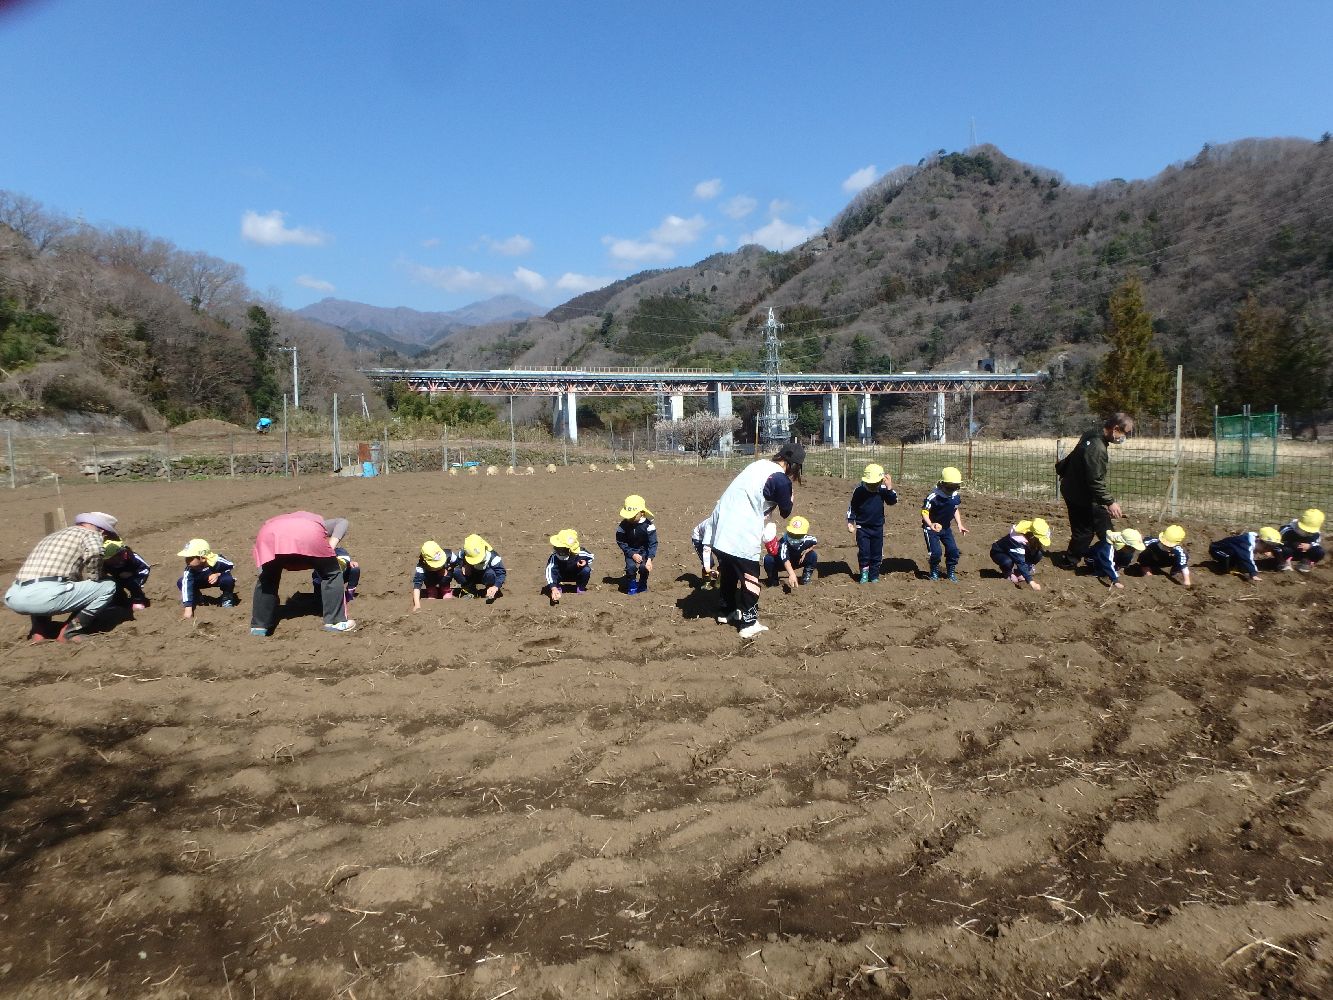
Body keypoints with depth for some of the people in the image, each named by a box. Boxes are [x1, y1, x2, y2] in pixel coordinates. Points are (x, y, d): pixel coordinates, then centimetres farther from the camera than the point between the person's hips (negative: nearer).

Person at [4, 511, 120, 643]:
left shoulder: (52, 536, 34)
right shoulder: (91, 534, 10)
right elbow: (94, 551, -14)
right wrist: (91, 578, 4)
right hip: (47, 595, -8)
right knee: (108, 587, 7)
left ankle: (39, 631, 20)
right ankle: (67, 633, 4)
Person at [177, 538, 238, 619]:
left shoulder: (217, 561, -36)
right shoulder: (190, 568, -29)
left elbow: (232, 566, -16)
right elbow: (186, 586, -33)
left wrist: (218, 574, -32)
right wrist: (188, 609, -40)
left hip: (218, 578, -3)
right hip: (202, 580, 3)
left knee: (227, 579, -37)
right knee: (181, 583, -20)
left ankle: (227, 598, -5)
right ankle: (196, 597, 9)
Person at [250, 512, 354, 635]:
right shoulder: (320, 522, 40)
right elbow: (343, 522, 21)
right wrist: (330, 548, 13)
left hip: (270, 533, 3)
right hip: (308, 533, -2)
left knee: (267, 580, 26)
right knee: (332, 574, 16)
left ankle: (259, 627, 27)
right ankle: (335, 622, 14)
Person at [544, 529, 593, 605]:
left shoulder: (581, 553, -30)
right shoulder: (555, 557, -36)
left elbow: (590, 557, -6)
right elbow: (550, 571, -46)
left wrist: (585, 562, -29)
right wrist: (553, 588, -58)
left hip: (577, 575, 1)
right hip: (562, 577, -1)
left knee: (586, 570, -30)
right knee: (552, 571, -31)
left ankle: (581, 588, -1)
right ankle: (557, 587, 0)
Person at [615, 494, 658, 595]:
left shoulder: (648, 525, -20)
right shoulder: (623, 525, -16)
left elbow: (653, 543, -17)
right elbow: (621, 542, -8)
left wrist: (650, 559, -28)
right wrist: (632, 554, -18)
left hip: (644, 550, -1)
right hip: (630, 551, 1)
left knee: (644, 567, -24)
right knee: (631, 566, -25)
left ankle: (642, 585, 8)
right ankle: (631, 586, 3)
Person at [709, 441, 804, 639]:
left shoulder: (759, 464, 12)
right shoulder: (781, 480, -10)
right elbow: (786, 511, 1)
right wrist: (790, 499, 21)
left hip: (721, 525, 8)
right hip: (741, 536, -8)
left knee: (728, 571, 24)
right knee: (748, 576, 6)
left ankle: (727, 611, 39)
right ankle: (749, 623, 13)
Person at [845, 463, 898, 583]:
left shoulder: (883, 489, -8)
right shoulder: (859, 490, -11)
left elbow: (892, 501, -11)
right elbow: (852, 507, -2)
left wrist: (889, 488, -22)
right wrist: (850, 522, -4)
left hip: (877, 527, 2)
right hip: (862, 527, -2)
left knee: (877, 553, 7)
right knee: (864, 552, -4)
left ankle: (874, 575, 21)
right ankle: (864, 572, 17)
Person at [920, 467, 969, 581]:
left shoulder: (956, 496, -6)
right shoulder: (933, 496, -26)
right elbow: (924, 512, -23)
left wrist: (959, 525, 5)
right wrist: (931, 525, -37)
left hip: (946, 528, 6)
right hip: (931, 527, -6)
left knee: (953, 550, -2)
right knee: (936, 552, -14)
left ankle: (951, 571, 20)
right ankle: (934, 572, 13)